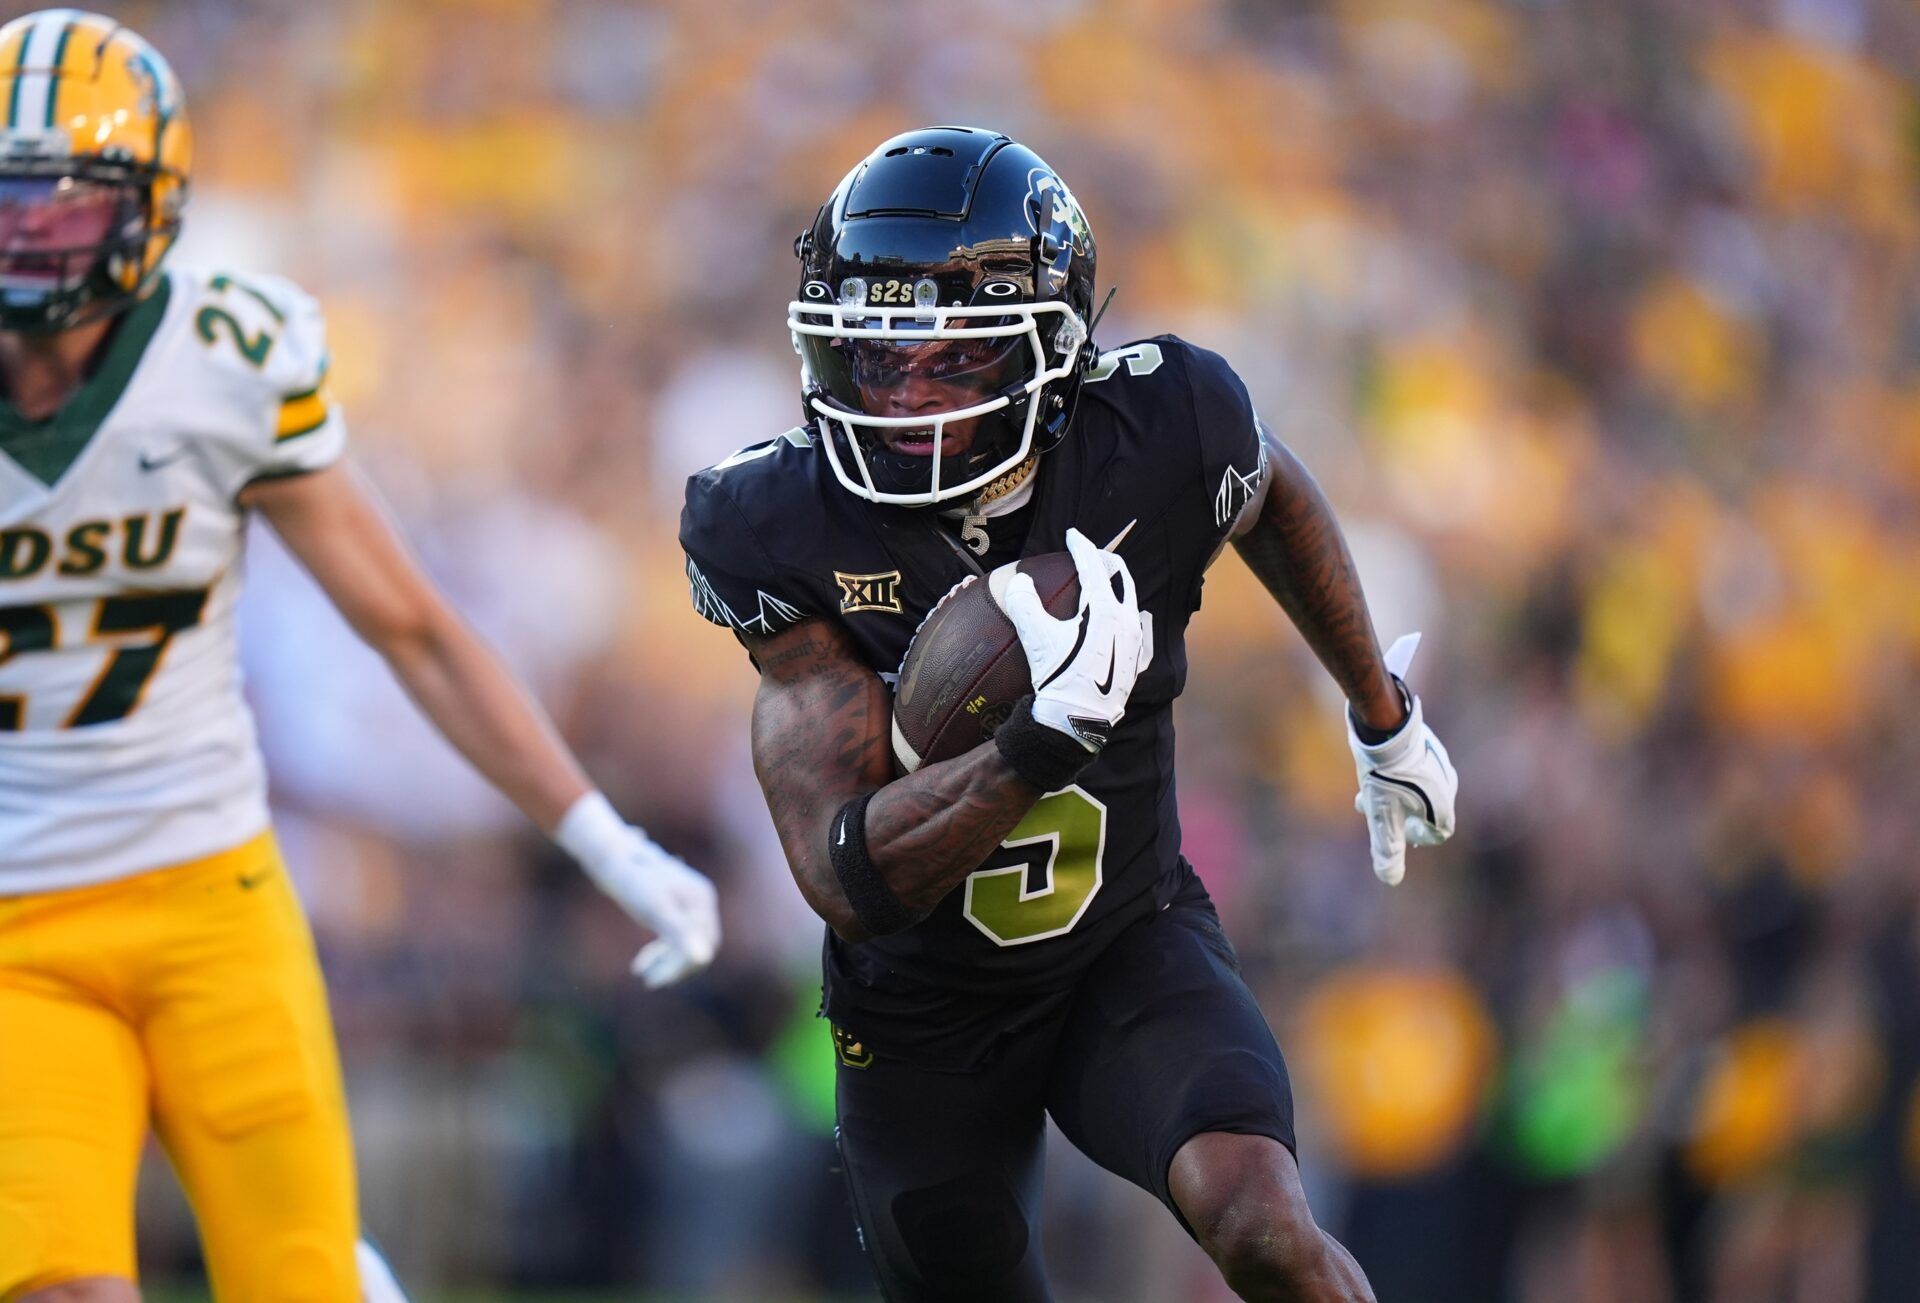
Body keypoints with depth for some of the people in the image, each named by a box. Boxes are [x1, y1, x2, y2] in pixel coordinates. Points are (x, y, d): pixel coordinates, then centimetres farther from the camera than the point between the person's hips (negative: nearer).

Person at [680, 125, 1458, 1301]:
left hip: (1131, 950, 0)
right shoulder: (781, 531, -24)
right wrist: (1044, 741, -44)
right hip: (921, 1015, 0)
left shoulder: (1158, 436, -20)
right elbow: (846, 881, -30)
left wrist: (1384, 718, 19)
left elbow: (1276, 498, 8)